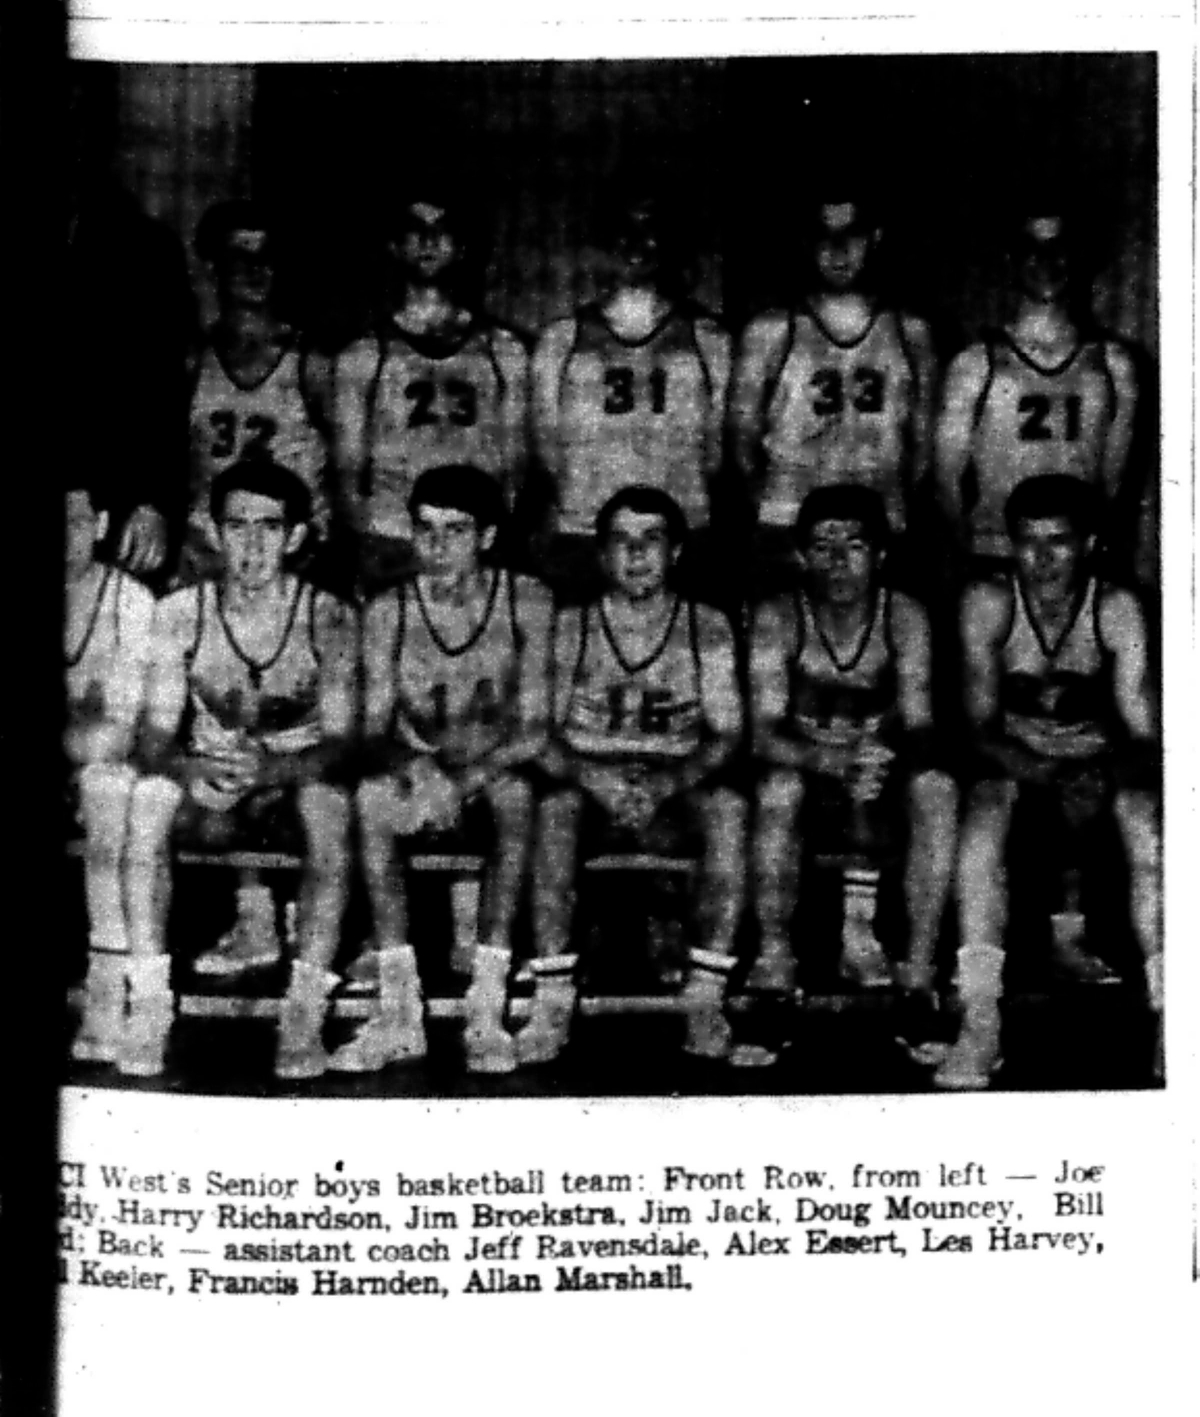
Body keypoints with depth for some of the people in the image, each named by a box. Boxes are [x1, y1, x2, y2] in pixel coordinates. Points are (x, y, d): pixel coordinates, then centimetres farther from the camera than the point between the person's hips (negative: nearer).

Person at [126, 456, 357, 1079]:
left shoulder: (327, 618, -9)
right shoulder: (180, 613, -5)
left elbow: (340, 742, -15)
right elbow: (157, 735, -9)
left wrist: (270, 770, -35)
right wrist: (189, 770, -33)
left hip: (298, 786, -1)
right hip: (211, 798, 2)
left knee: (328, 798, -35)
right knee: (148, 795, -30)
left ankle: (305, 1012, -32)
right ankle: (150, 1003, -26)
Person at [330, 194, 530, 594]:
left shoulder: (504, 351, 15)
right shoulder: (361, 358, 12)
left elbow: (515, 464, 13)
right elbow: (348, 471, 10)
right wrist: (367, 539, -5)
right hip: (388, 553, -1)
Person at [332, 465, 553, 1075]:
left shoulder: (526, 601, -4)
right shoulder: (387, 611, 0)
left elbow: (533, 729, -10)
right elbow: (374, 732, -5)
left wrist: (467, 777, -28)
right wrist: (410, 768, -29)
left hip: (497, 778, -1)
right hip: (419, 779, 2)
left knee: (516, 793, -36)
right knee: (370, 796, -31)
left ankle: (487, 1010, -32)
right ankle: (399, 1012, -27)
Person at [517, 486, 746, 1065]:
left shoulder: (707, 627, 4)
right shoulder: (569, 627, 3)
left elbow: (725, 734, -2)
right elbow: (542, 732, -3)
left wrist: (664, 784, -20)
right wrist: (594, 778, -22)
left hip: (679, 784, 0)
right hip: (589, 779, 0)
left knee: (728, 804, -32)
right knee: (554, 805, -34)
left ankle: (705, 996, -28)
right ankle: (553, 1000, -32)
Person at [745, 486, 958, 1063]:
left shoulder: (903, 617, -9)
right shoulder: (778, 619, -13)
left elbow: (919, 725, -14)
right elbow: (764, 732, -21)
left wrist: (879, 765, -36)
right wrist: (835, 763, -40)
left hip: (880, 771, 2)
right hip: (803, 764, -1)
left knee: (937, 788, -30)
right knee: (779, 784, -36)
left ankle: (919, 966, -25)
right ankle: (774, 953, -21)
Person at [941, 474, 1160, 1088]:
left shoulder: (1116, 610, -11)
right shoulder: (988, 604, -11)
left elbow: (1143, 733, -14)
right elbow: (982, 726, -14)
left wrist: (1105, 778, -36)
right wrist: (1049, 779, -32)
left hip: (1100, 759, 0)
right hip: (1013, 760, 0)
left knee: (1152, 836, -32)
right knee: (982, 827, -34)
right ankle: (980, 1025, -34)